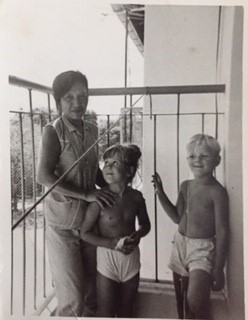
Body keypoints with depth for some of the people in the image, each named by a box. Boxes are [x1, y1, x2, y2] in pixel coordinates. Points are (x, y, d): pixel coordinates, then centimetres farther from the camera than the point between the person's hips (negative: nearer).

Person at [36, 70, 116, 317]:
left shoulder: (91, 130, 4)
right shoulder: (52, 131, -14)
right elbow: (43, 177, -23)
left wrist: (112, 191, 1)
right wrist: (87, 194, -25)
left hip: (90, 217, 6)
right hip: (62, 221, -5)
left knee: (93, 287, 17)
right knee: (71, 296, 4)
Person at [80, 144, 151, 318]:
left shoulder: (136, 196, -5)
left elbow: (145, 224, 11)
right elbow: (85, 233, -12)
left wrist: (138, 235, -11)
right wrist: (112, 243, -22)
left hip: (131, 258, 4)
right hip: (108, 258, -3)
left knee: (126, 311, 21)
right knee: (106, 313, 9)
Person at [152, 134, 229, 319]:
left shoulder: (217, 192, -17)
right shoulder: (185, 186, 1)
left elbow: (222, 232, -14)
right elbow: (177, 218, 7)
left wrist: (218, 268, -13)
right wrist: (160, 193, -2)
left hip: (203, 249, -6)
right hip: (180, 245, 6)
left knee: (195, 303, -18)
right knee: (181, 302, 17)